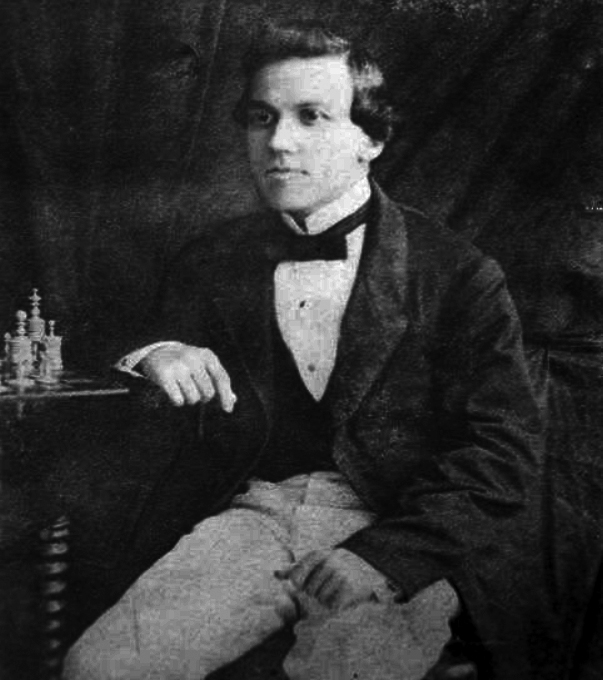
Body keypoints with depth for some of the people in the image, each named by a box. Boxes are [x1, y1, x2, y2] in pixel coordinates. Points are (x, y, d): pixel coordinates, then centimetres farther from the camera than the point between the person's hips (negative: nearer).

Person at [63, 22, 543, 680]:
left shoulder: (460, 276, -1)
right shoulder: (209, 264, 10)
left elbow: (503, 452, -5)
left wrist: (386, 552, -19)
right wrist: (152, 358, -8)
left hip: (407, 533, -2)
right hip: (252, 514, 3)